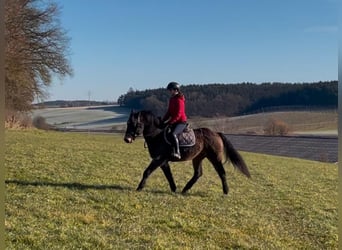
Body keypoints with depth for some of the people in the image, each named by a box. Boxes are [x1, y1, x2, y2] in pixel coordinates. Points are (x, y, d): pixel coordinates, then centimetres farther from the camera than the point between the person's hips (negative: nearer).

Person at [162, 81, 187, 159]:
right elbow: (169, 111, 17)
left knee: (173, 134, -31)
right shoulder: (172, 99, 12)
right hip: (174, 122, 10)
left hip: (181, 122, -10)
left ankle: (177, 153, -33)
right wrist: (163, 120, 6)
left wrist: (169, 122, -23)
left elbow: (178, 115, -21)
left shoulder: (179, 100, -16)